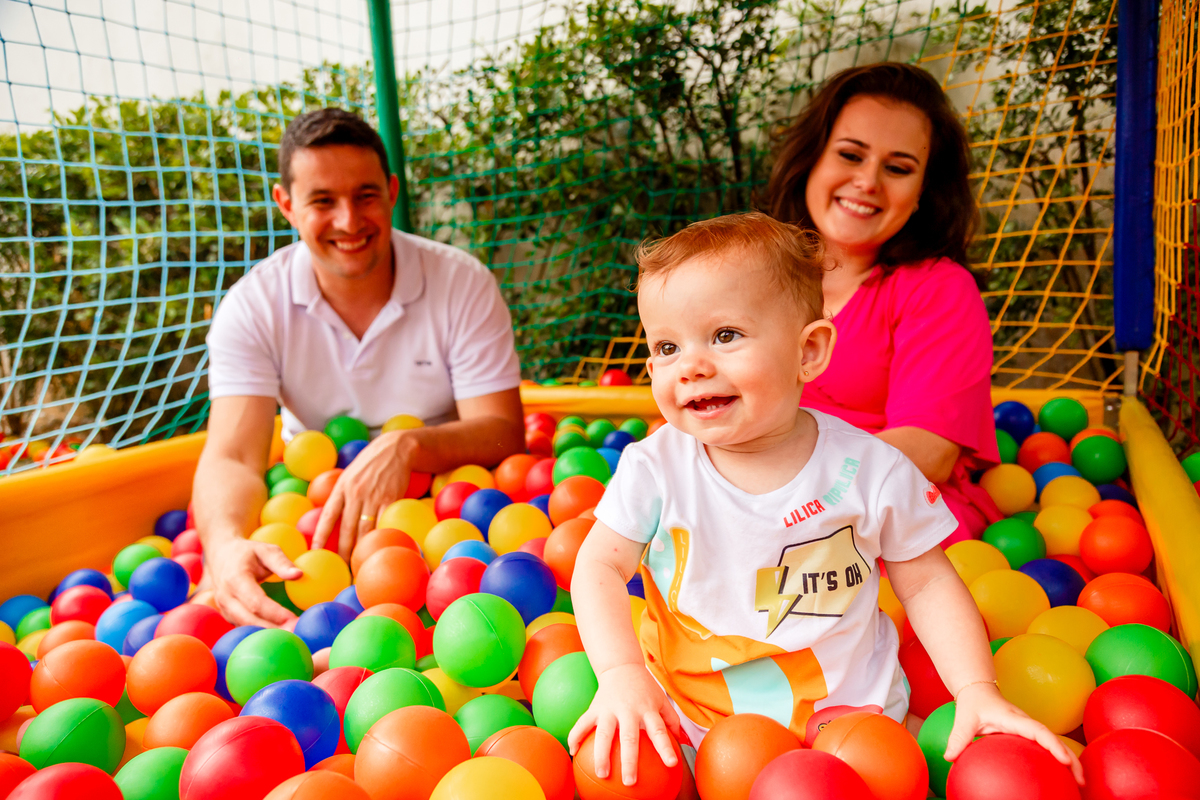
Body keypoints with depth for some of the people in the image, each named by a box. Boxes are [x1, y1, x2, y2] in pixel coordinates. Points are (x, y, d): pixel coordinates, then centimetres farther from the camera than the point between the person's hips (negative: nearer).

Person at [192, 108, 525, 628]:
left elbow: (502, 433, -15)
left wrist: (406, 447, -36)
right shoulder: (253, 307, -8)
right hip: (310, 511, 1)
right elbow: (231, 457, -18)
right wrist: (226, 543, -42)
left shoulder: (464, 285, -11)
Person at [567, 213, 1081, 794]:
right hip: (685, 720, 1)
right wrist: (620, 674, -21)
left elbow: (928, 583, 0)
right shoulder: (654, 468, -11)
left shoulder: (871, 471, -11)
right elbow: (600, 567, -6)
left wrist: (976, 691, -11)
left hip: (846, 713, 0)